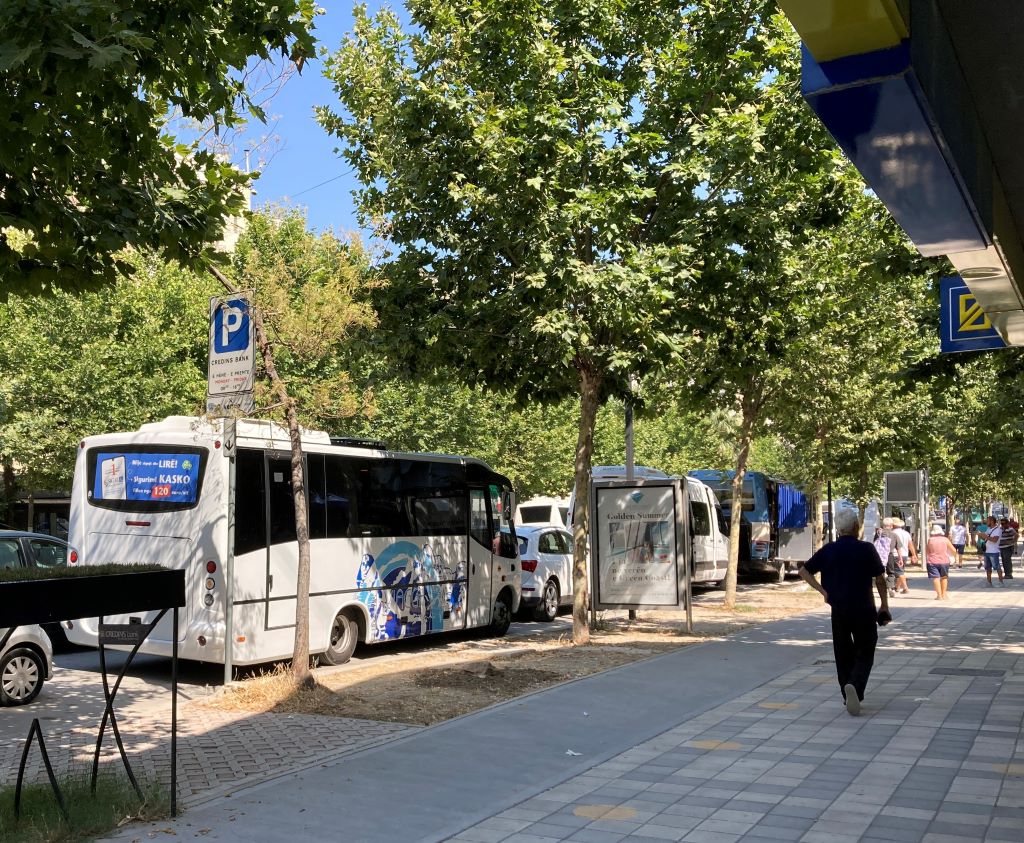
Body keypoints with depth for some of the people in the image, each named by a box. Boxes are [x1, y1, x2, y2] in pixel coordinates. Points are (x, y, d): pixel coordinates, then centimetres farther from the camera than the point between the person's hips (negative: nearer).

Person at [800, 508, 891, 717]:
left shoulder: (828, 550, 1)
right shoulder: (866, 549, -7)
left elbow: (804, 571, 2)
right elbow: (880, 580, -3)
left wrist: (822, 591, 1)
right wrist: (884, 607, 7)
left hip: (838, 610, 3)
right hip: (864, 611, -3)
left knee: (843, 654, 15)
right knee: (864, 654, 5)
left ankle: (848, 696, 20)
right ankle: (854, 685, -20)